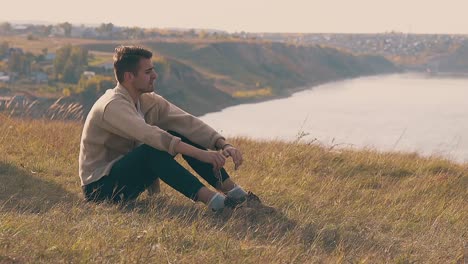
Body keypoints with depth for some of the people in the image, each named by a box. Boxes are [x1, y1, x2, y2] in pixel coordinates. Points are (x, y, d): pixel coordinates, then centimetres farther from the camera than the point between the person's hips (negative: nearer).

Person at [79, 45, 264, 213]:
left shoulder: (148, 101, 3)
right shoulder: (113, 106, -23)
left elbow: (186, 122, -7)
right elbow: (151, 136, -37)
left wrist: (224, 145, -21)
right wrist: (201, 154, -43)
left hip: (127, 174, 8)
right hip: (100, 187, -8)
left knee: (180, 135, -8)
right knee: (153, 150, -34)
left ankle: (234, 192, -15)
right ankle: (212, 200, -37)